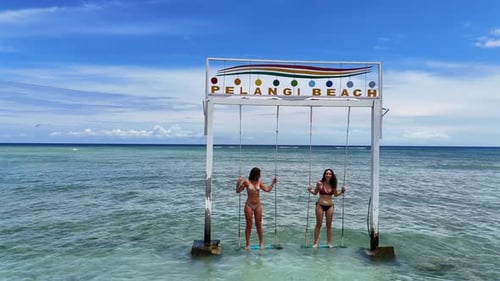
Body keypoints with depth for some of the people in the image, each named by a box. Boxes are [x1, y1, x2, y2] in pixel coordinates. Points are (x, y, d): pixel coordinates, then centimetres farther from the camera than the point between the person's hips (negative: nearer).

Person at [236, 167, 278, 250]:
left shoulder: (259, 182, 3)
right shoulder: (246, 182, -8)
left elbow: (267, 189, 8)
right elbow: (238, 191, -7)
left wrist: (273, 183, 4)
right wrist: (238, 182, -22)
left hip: (258, 205, 3)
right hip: (249, 205, -3)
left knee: (259, 224, 7)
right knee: (249, 225, 2)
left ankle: (261, 242, 18)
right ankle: (247, 244, 12)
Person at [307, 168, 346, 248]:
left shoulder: (333, 185, -3)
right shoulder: (320, 183, -9)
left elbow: (335, 194, 11)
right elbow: (315, 192, 3)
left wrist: (342, 191, -3)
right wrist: (310, 190, -15)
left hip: (330, 206, 2)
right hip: (320, 205, -2)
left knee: (329, 225, 10)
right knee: (319, 224, 4)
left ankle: (329, 242, 22)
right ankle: (315, 242, 14)